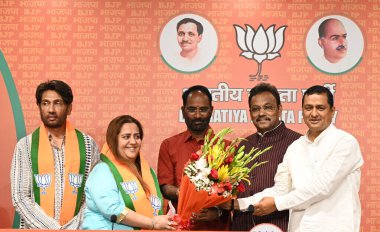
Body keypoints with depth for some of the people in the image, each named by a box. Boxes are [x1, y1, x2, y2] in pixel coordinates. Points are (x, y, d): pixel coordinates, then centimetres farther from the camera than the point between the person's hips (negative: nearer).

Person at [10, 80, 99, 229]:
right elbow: (20, 197, -6)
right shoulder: (25, 146, -1)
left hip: (76, 227, 1)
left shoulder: (88, 144, 1)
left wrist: (73, 227, -13)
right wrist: (53, 228, -14)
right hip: (36, 227, 0)